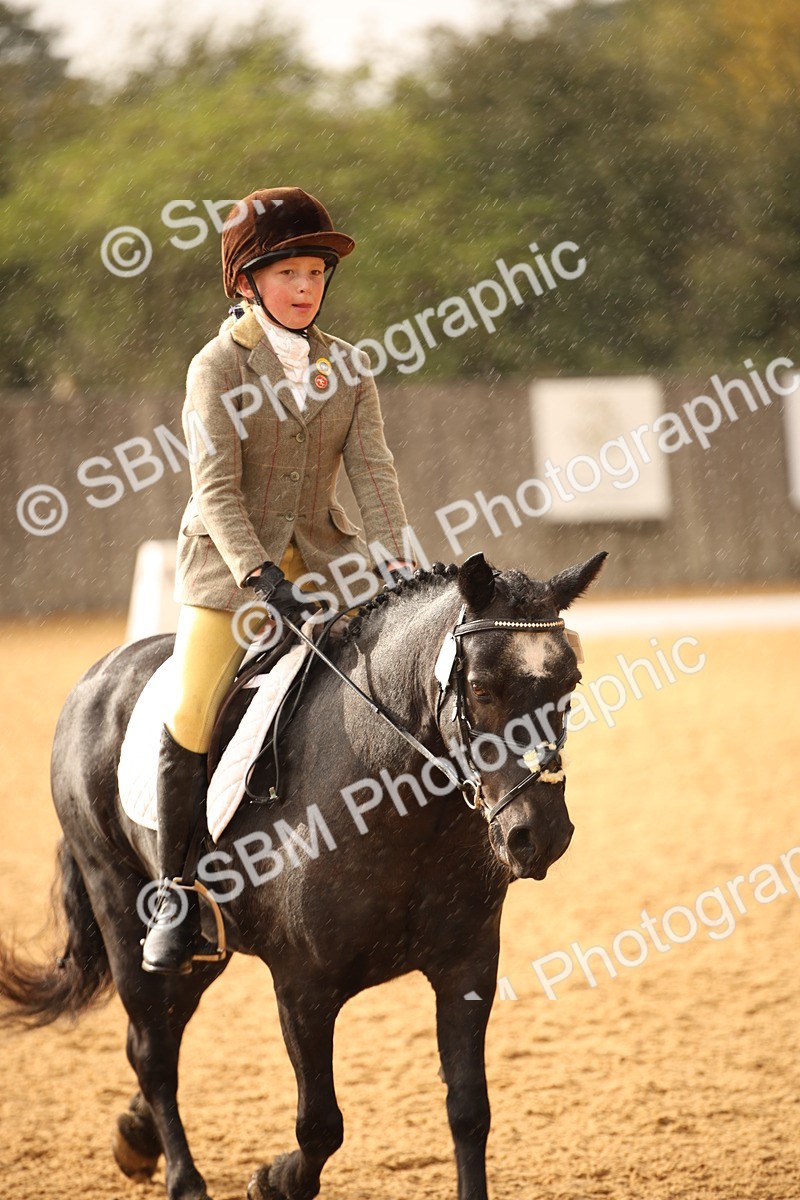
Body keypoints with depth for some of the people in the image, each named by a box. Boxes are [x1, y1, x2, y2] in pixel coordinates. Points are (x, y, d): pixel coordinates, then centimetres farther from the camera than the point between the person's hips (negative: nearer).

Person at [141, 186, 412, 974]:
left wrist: (395, 559, -17)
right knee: (189, 724, -14)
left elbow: (372, 468, -1)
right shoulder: (217, 367, -6)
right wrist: (259, 575, -27)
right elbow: (216, 491, -14)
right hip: (228, 563, -4)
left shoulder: (347, 368, 7)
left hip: (323, 558, 4)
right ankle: (176, 895, 1)